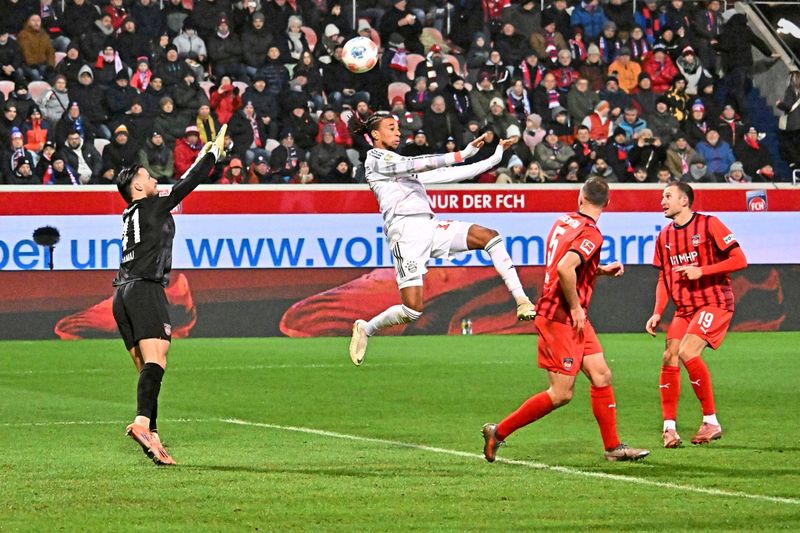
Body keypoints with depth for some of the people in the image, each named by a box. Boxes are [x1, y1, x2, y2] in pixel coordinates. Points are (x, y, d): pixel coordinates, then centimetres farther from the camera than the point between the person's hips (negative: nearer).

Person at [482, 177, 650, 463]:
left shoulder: (564, 221, 9)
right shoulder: (591, 234, -18)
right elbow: (564, 269, -32)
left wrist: (602, 269, 16)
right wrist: (575, 307, -19)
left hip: (574, 320, 9)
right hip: (560, 319, -9)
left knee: (602, 376, 9)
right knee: (561, 394, -4)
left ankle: (613, 447, 14)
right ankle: (498, 432, 4)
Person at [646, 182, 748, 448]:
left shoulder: (708, 225, -8)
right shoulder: (665, 237, 12)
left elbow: (740, 260, -11)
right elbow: (664, 277, 20)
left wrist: (701, 271, -18)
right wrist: (657, 313, 8)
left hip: (715, 303, -7)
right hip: (684, 309, 7)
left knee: (687, 352, -23)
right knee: (669, 358, -7)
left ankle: (711, 421, -13)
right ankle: (669, 428, 1)